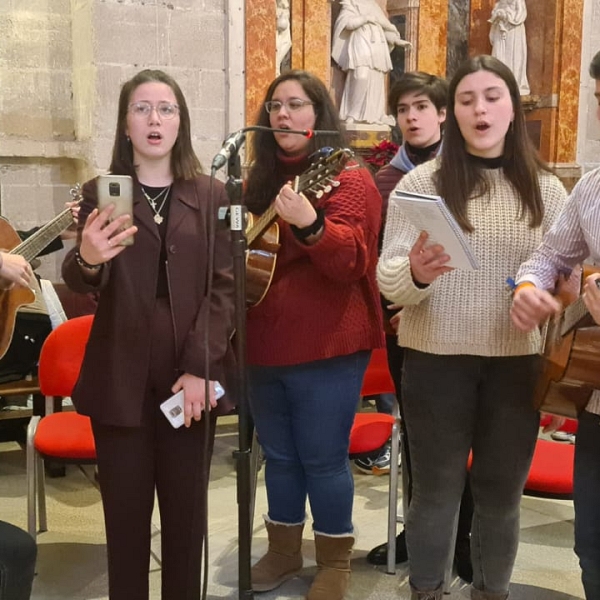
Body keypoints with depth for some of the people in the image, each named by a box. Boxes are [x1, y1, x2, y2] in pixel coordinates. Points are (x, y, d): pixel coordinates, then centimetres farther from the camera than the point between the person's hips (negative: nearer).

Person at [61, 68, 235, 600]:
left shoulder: (211, 196, 5)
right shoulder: (101, 192, 4)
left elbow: (224, 286, -1)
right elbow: (79, 285, -5)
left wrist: (200, 368, -11)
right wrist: (87, 260, -30)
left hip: (191, 376, 0)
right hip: (119, 377, 0)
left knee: (186, 510, 8)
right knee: (126, 510, 5)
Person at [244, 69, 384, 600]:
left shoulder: (346, 178, -8)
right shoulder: (261, 179, 11)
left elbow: (351, 262, -23)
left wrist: (308, 224, -39)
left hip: (325, 347, -6)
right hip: (264, 344, 7)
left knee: (323, 457, 1)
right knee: (279, 454, 16)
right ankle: (284, 551, 33)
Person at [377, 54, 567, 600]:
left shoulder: (545, 188, 3)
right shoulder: (422, 182, -5)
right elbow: (388, 280, -9)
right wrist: (415, 273, -31)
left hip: (517, 361, 3)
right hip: (436, 359, -2)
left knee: (502, 492, 15)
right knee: (436, 489, 10)